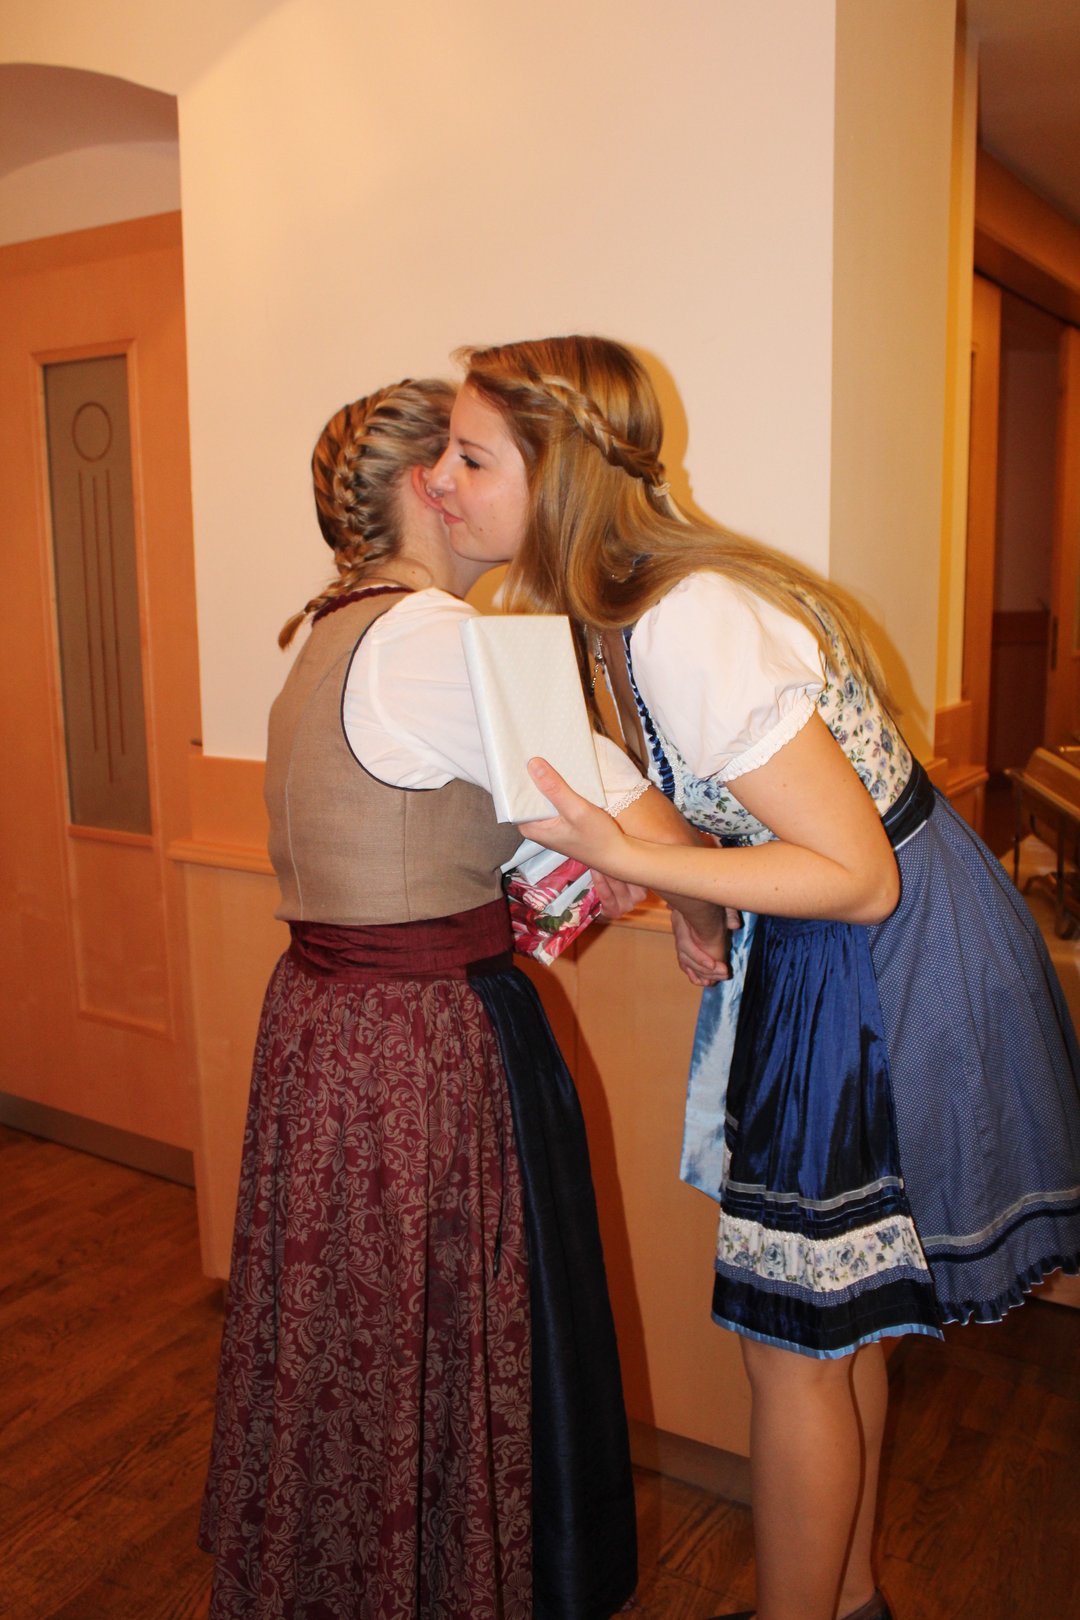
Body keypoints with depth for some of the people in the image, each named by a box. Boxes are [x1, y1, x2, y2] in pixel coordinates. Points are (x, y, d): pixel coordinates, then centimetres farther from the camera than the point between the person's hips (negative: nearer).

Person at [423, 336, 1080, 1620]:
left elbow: (859, 878, -25)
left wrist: (624, 859, -27)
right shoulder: (637, 599, 2)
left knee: (795, 1336, 6)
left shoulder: (687, 628, -28)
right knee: (837, 1317, 22)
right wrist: (692, 896, 1)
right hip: (834, 959, 9)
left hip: (889, 966, -9)